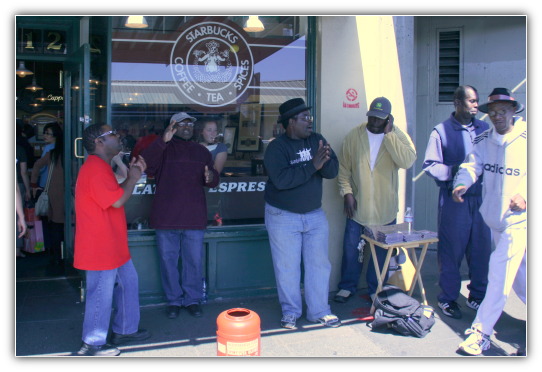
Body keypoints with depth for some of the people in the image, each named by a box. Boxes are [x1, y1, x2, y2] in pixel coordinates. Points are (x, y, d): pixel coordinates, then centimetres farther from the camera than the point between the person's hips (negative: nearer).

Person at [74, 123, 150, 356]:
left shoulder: (101, 167, 15)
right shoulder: (95, 169, -21)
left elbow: (116, 195, 20)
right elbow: (117, 200, -26)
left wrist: (132, 175, 11)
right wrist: (133, 178, -10)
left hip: (113, 245, 11)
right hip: (101, 247, -11)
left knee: (128, 281, 19)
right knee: (102, 294, 0)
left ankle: (125, 330, 33)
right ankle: (92, 345, 15)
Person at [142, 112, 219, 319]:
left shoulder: (201, 152, 14)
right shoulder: (163, 149, 3)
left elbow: (213, 181, 13)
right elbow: (146, 164, -17)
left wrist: (211, 177, -12)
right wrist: (163, 140, -30)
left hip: (194, 217, 2)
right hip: (166, 217, -2)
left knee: (194, 261, 6)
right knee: (168, 260, 6)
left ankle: (193, 300, 20)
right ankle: (174, 300, 20)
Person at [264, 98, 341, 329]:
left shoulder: (317, 140, 2)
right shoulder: (276, 147, -14)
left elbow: (333, 171, -6)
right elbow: (281, 180, -28)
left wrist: (326, 160, -28)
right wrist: (312, 166, -29)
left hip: (315, 214, 5)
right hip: (283, 217, -4)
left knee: (319, 264, 9)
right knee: (287, 267, 5)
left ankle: (319, 311, 23)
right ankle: (290, 312, 22)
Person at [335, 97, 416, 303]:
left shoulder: (398, 135, -6)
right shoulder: (354, 135, -3)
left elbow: (407, 161, -24)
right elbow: (343, 167, 1)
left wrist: (388, 133, -22)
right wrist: (347, 193, -8)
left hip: (385, 209, 0)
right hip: (357, 206, 0)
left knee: (382, 251, 12)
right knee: (351, 248, 10)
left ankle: (376, 289, 30)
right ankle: (347, 286, 28)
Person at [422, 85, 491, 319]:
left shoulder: (485, 129, 11)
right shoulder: (442, 131, 0)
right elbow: (430, 165, -4)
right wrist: (453, 170, -16)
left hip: (481, 197, 4)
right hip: (454, 199, -4)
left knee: (482, 249, 7)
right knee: (451, 250, 3)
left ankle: (478, 296, 24)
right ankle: (448, 298, 16)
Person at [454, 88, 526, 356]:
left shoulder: (527, 139, -11)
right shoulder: (484, 140, 4)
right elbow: (472, 164, -8)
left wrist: (525, 194, -24)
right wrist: (462, 183, -28)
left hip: (518, 217, -6)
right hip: (493, 216, 6)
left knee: (499, 272, -11)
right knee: (518, 270, 21)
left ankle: (481, 332, -6)